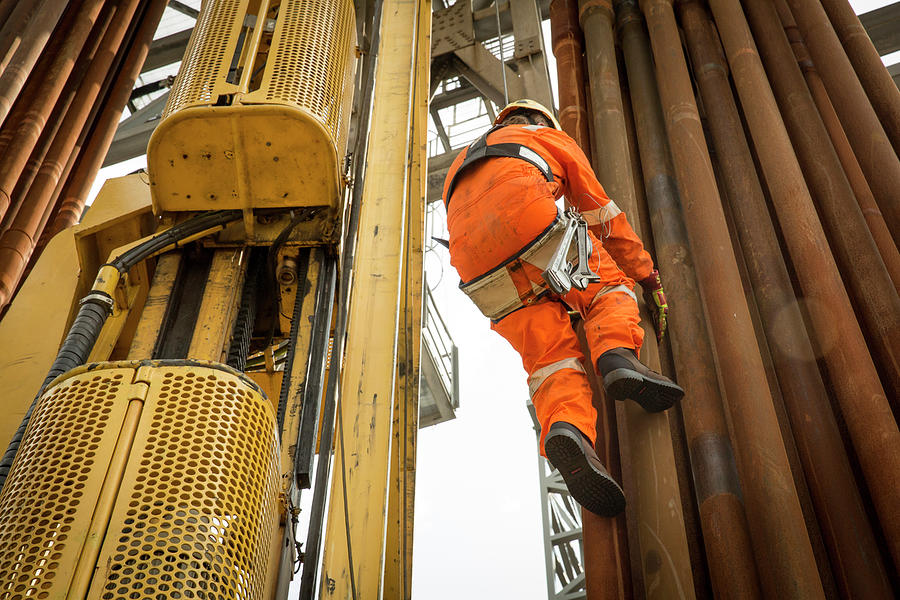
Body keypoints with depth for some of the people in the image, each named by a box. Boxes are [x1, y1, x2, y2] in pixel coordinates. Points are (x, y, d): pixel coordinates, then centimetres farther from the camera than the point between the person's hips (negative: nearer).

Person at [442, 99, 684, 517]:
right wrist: (650, 282, 34)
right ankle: (617, 357, -16)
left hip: (473, 259, 4)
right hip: (524, 215, -3)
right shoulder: (552, 138, 32)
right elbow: (606, 220, 30)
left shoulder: (463, 165, 44)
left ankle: (566, 427, -29)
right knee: (608, 287, 16)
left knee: (551, 356, 1)